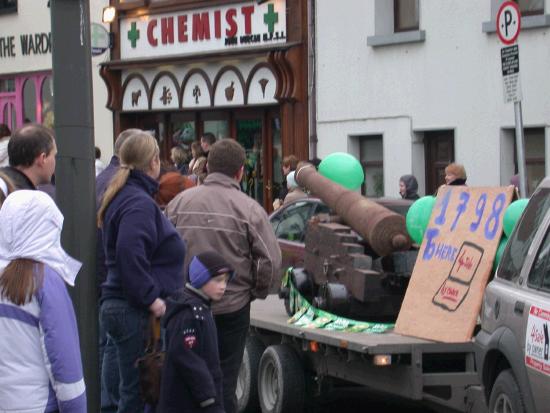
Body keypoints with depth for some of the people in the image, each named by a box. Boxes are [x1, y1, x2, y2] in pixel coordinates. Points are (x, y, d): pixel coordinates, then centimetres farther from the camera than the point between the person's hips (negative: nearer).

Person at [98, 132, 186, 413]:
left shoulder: (121, 197, 17)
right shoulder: (140, 203, -15)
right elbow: (130, 253, -28)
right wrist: (151, 298, -23)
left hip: (116, 305, 10)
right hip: (137, 314, -10)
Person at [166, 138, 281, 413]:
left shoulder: (179, 203, -1)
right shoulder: (249, 209, -10)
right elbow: (270, 262, -13)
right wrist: (254, 292, 5)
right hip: (232, 308, -3)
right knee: (223, 382, 5)